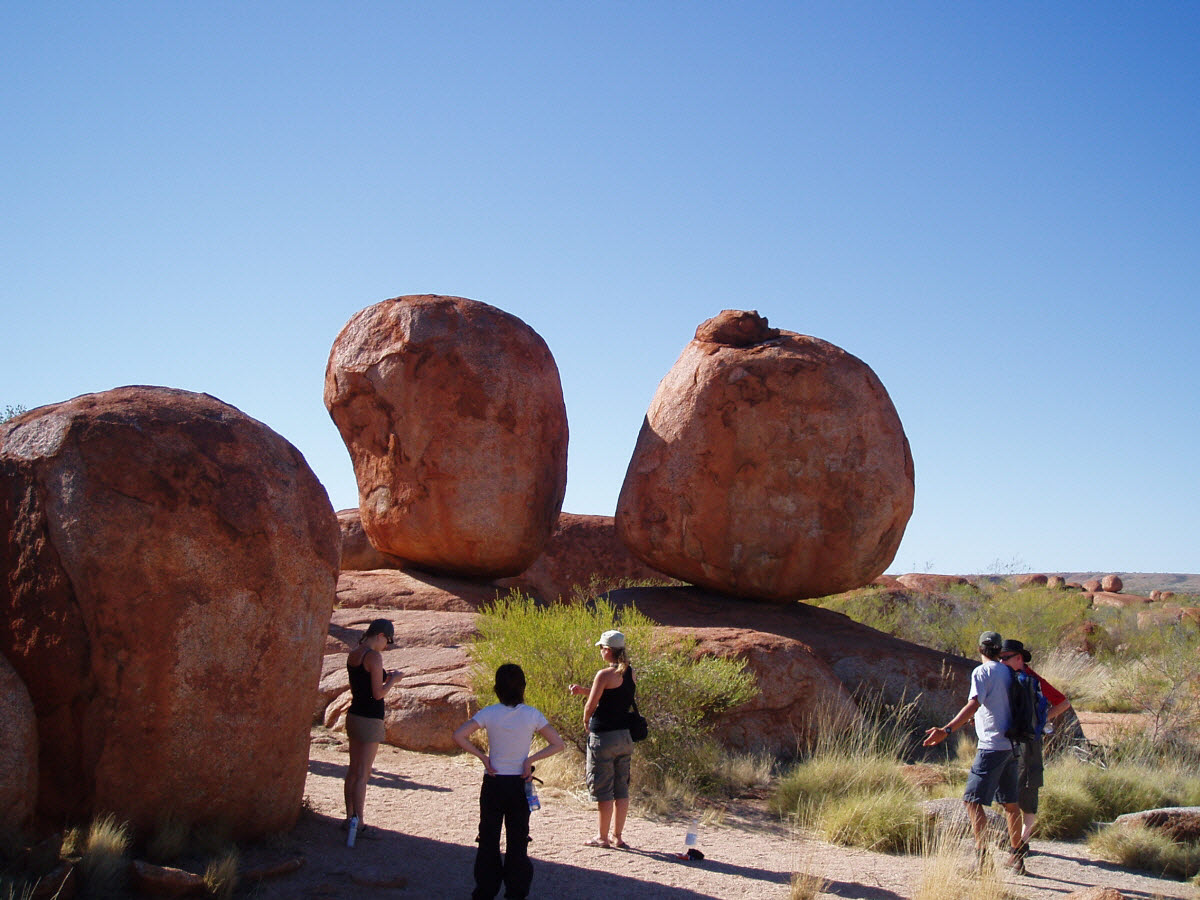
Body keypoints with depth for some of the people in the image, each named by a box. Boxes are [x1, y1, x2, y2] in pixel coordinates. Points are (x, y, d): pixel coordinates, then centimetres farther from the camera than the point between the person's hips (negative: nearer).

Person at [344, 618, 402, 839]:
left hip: (353, 715, 8)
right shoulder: (374, 657, -17)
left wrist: (385, 678, 15)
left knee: (353, 771, 15)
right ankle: (359, 824, 1)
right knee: (363, 774, -3)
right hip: (370, 719, -8)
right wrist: (393, 679, -2)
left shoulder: (353, 655, 9)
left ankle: (350, 818, 23)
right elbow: (378, 694, -18)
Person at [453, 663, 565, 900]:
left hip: (493, 783, 0)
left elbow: (459, 735, -15)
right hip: (519, 783, 1)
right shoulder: (532, 715, -5)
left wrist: (482, 756, -8)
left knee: (489, 838, 11)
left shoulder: (489, 713, -8)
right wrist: (530, 759, -5)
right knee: (518, 839, 11)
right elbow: (557, 744, -6)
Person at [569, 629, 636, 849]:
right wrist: (583, 690, 20)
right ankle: (617, 836, 17)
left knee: (602, 789, 2)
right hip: (625, 736, 8)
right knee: (621, 788, 11)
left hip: (604, 737, -8)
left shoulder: (605, 674, -16)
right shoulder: (629, 672, 8)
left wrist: (586, 721, 9)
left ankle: (603, 837, 9)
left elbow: (591, 705, -12)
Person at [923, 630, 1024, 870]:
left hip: (992, 746, -8)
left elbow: (974, 704, -23)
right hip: (1011, 745, 8)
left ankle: (982, 859, -15)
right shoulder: (1008, 672, 12)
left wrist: (947, 730, -34)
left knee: (972, 800, -8)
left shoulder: (982, 672, -9)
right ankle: (1015, 855, 25)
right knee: (1010, 802, 17)